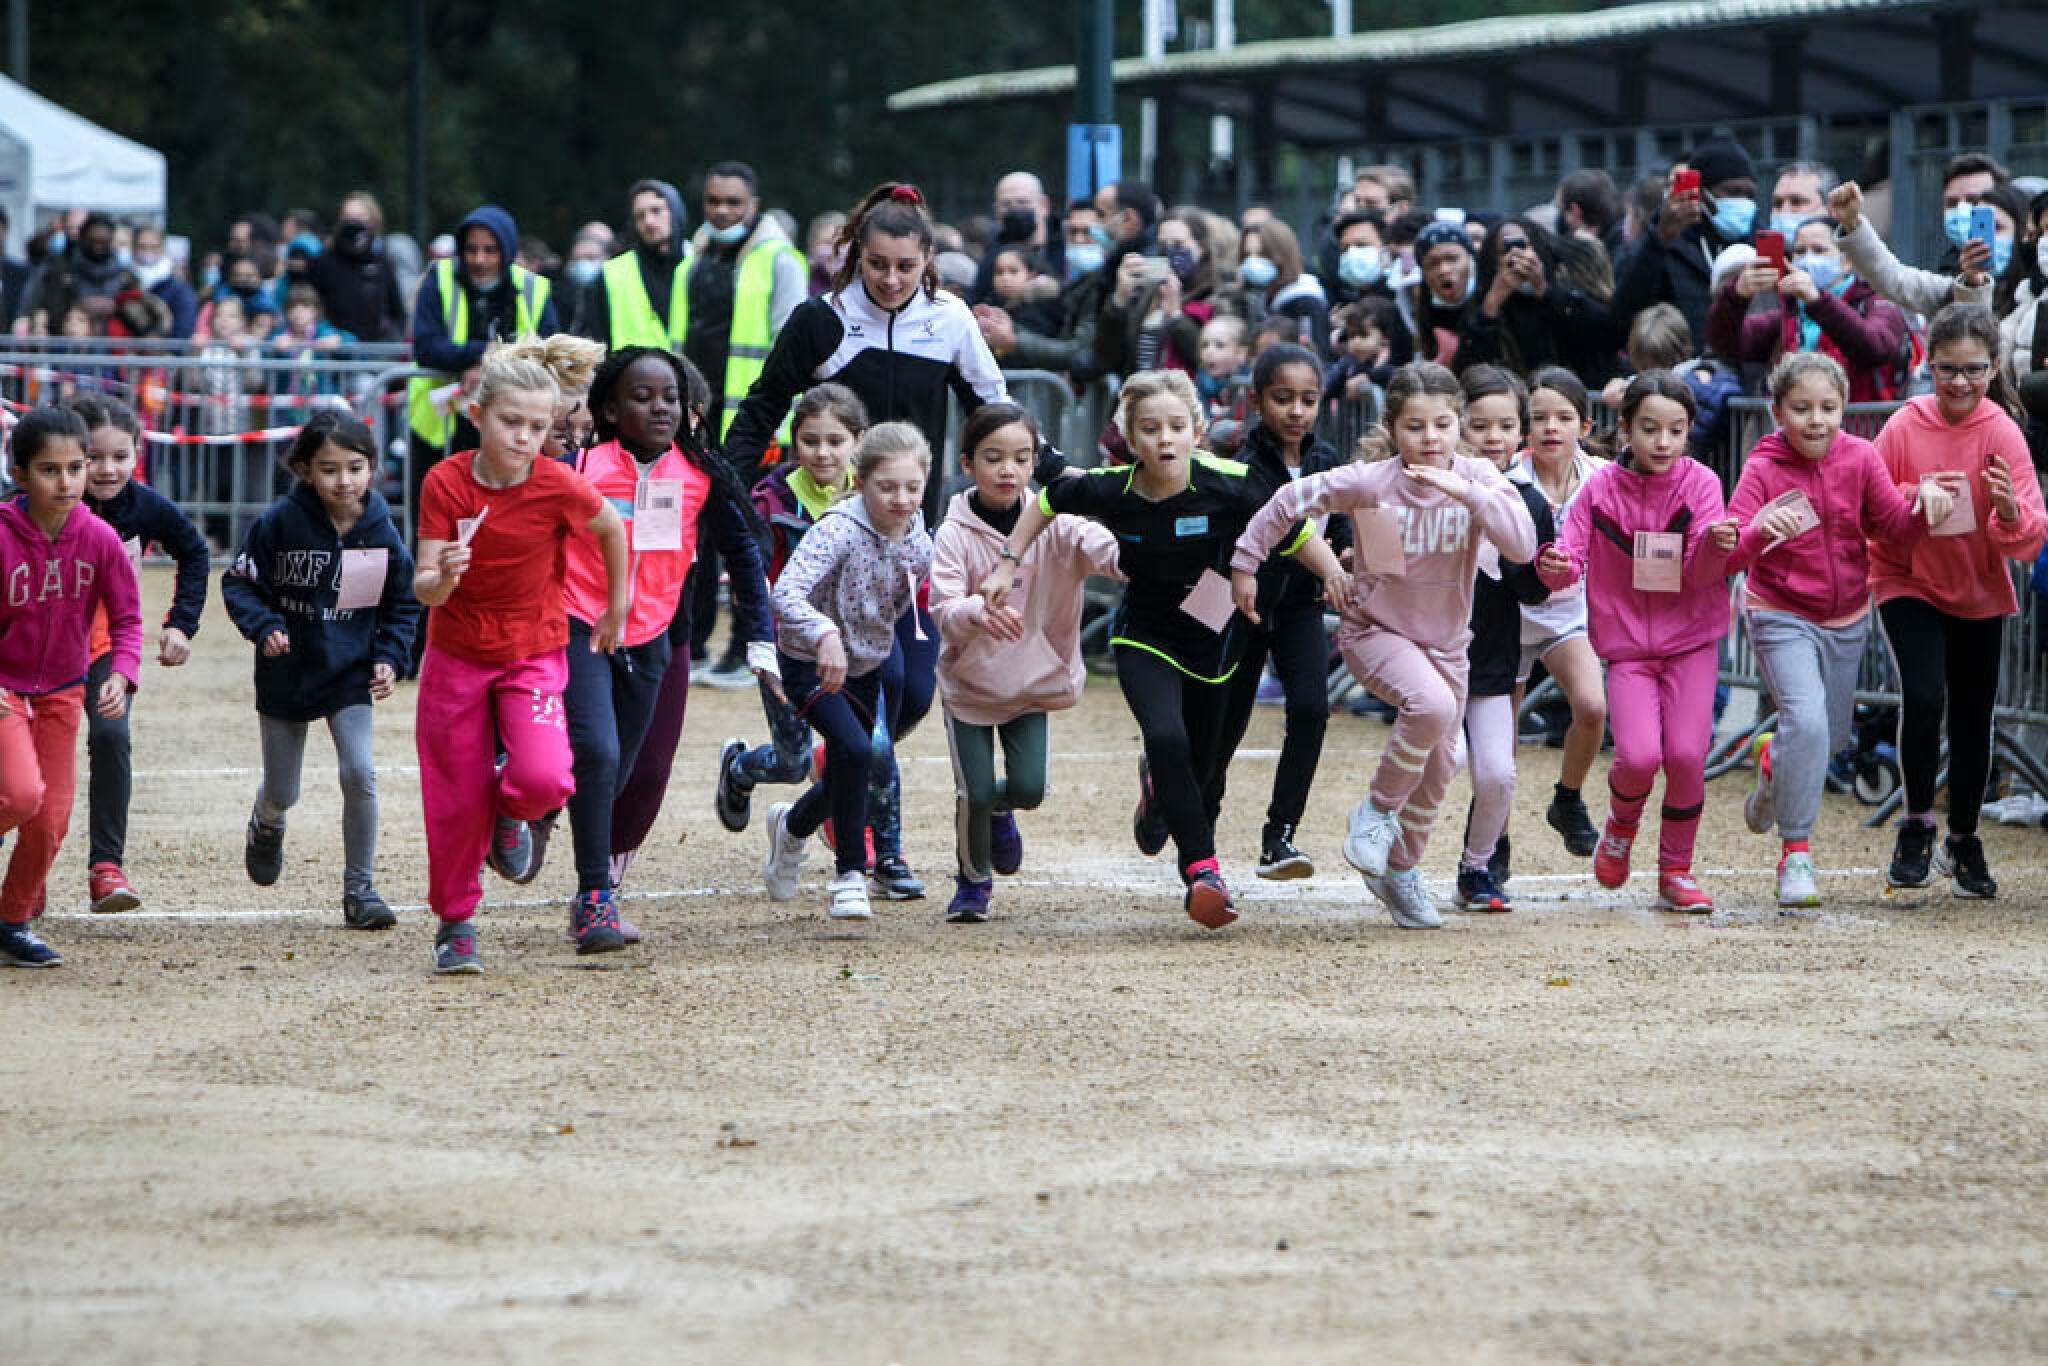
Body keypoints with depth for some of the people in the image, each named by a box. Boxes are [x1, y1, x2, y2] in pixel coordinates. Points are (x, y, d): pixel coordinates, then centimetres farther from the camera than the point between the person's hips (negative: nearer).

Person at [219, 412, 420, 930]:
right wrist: (264, 626, -24)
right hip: (286, 676, 0)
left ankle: (360, 888, -3)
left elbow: (402, 606, 5)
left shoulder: (381, 533, -9)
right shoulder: (281, 522, -16)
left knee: (360, 774, -18)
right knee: (282, 792, 12)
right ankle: (266, 823, 51)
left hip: (349, 674, 1)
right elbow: (240, 581, -7)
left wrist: (390, 658, -9)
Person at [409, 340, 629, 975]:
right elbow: (425, 589, -17)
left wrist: (617, 608, 13)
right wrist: (442, 578, -40)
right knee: (455, 798, 5)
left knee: (544, 779, -23)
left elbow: (612, 528, 5)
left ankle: (507, 811, 14)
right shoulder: (446, 482, -15)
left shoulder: (558, 486, -16)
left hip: (534, 653, -1)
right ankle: (455, 923, 26)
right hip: (456, 654, 1)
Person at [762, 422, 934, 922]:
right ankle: (849, 876, -17)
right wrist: (825, 634, -56)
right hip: (810, 664, -7)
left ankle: (792, 825, 52)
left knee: (849, 773, 17)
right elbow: (786, 593, -42)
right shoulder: (839, 530, -28)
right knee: (852, 749, -28)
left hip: (865, 667, 7)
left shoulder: (919, 547, -8)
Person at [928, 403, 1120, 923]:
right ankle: (973, 882, 24)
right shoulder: (954, 534, -15)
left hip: (1035, 680, 2)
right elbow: (944, 611, -26)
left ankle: (1000, 809, 30)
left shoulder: (1051, 524, -11)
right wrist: (977, 611, -49)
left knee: (1029, 787, -9)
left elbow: (1097, 546, -29)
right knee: (974, 792, -5)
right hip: (970, 680, -2)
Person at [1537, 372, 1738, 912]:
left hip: (1691, 639, 0)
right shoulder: (1601, 488, -3)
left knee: (1687, 755, -12)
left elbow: (1700, 573, -14)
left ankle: (1676, 872, 9)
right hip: (1626, 644, 0)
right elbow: (1572, 557, -8)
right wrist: (1555, 565, -32)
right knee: (1639, 755, -18)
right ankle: (1622, 823, 18)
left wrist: (1715, 547, -36)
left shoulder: (1698, 482, -6)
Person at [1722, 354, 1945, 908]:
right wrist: (1759, 532, -48)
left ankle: (1773, 759, 53)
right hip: (1781, 617, -5)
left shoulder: (1860, 458, -9)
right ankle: (1795, 852, -12)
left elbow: (1899, 532, -8)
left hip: (1847, 618, 5)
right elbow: (1726, 557, -26)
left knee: (1832, 737, 18)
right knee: (1806, 720, -24)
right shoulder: (1763, 469, -18)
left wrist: (1924, 501, -29)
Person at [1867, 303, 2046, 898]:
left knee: (1973, 720, 8)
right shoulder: (1904, 427, -13)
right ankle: (1917, 826, -2)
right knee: (1924, 697, -22)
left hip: (1978, 592, 2)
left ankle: (1962, 843, 30)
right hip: (1907, 584, -1)